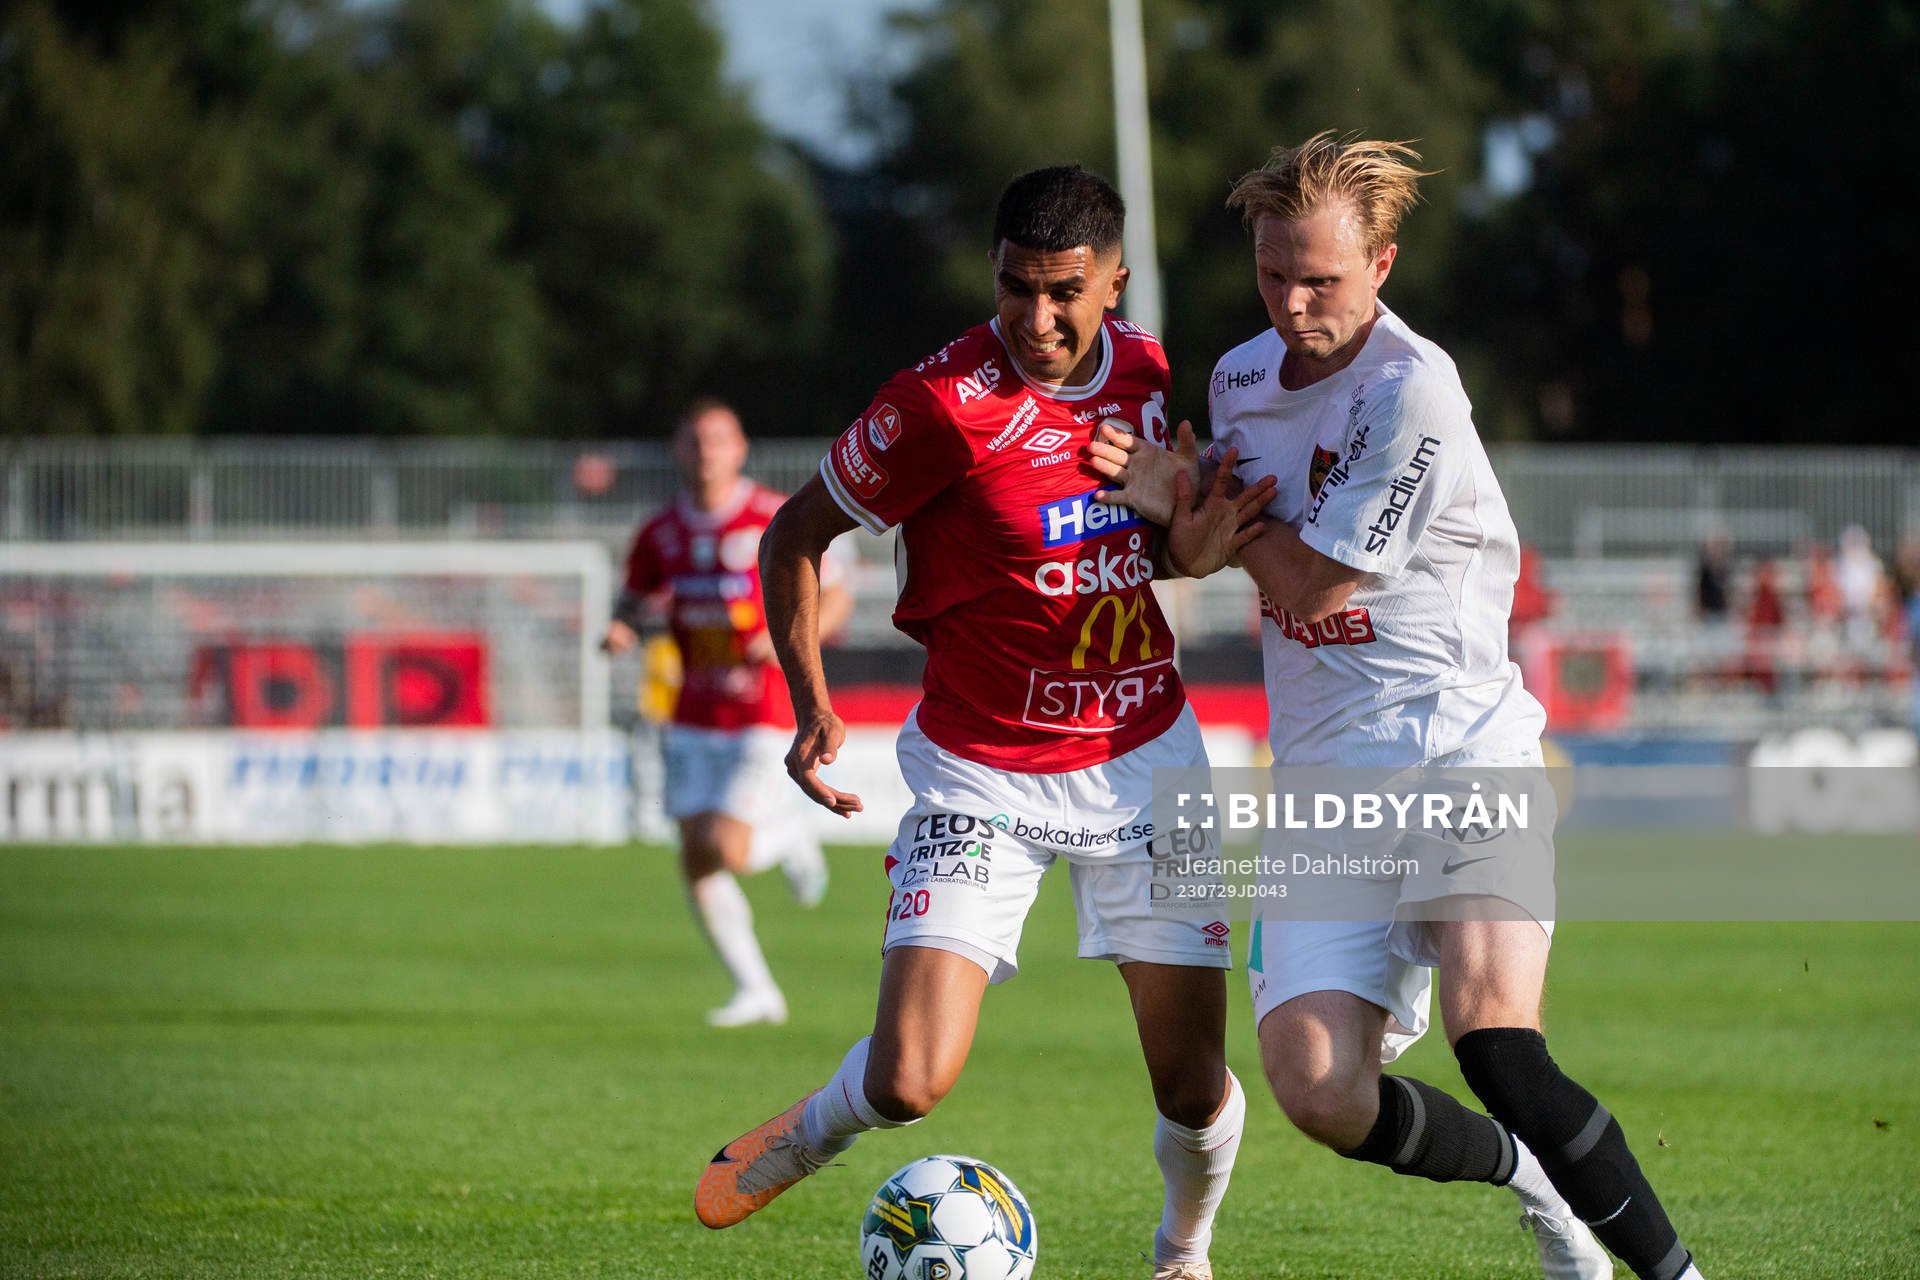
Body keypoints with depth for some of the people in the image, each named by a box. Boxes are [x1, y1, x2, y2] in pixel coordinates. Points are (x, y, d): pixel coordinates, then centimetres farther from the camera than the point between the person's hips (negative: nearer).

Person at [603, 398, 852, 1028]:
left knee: (729, 851, -17)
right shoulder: (661, 534, 3)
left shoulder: (777, 521, -9)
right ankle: (756, 991, 12)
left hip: (763, 717, -5)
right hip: (694, 719, 5)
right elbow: (634, 602, 15)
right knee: (696, 860, -1)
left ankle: (787, 837, 20)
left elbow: (836, 597, -3)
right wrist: (620, 630, -9)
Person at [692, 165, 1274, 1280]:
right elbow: (796, 536, -7)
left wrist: (1195, 547, -5)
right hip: (984, 777, -4)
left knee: (1194, 1083, 2)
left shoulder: (1144, 369, -1)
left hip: (1144, 761, 4)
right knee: (909, 1083, -16)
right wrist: (812, 705, -17)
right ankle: (814, 1131, 21)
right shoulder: (946, 402, -19)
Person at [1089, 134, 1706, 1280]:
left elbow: (1309, 583, -8)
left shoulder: (1414, 391, -13)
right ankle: (1533, 1182, 16)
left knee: (1496, 1045, -27)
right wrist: (1182, 506, 8)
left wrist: (1192, 499, 3)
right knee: (1317, 1088, -11)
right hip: (1324, 779, 6)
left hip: (1460, 747, -6)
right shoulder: (1243, 375, 11)